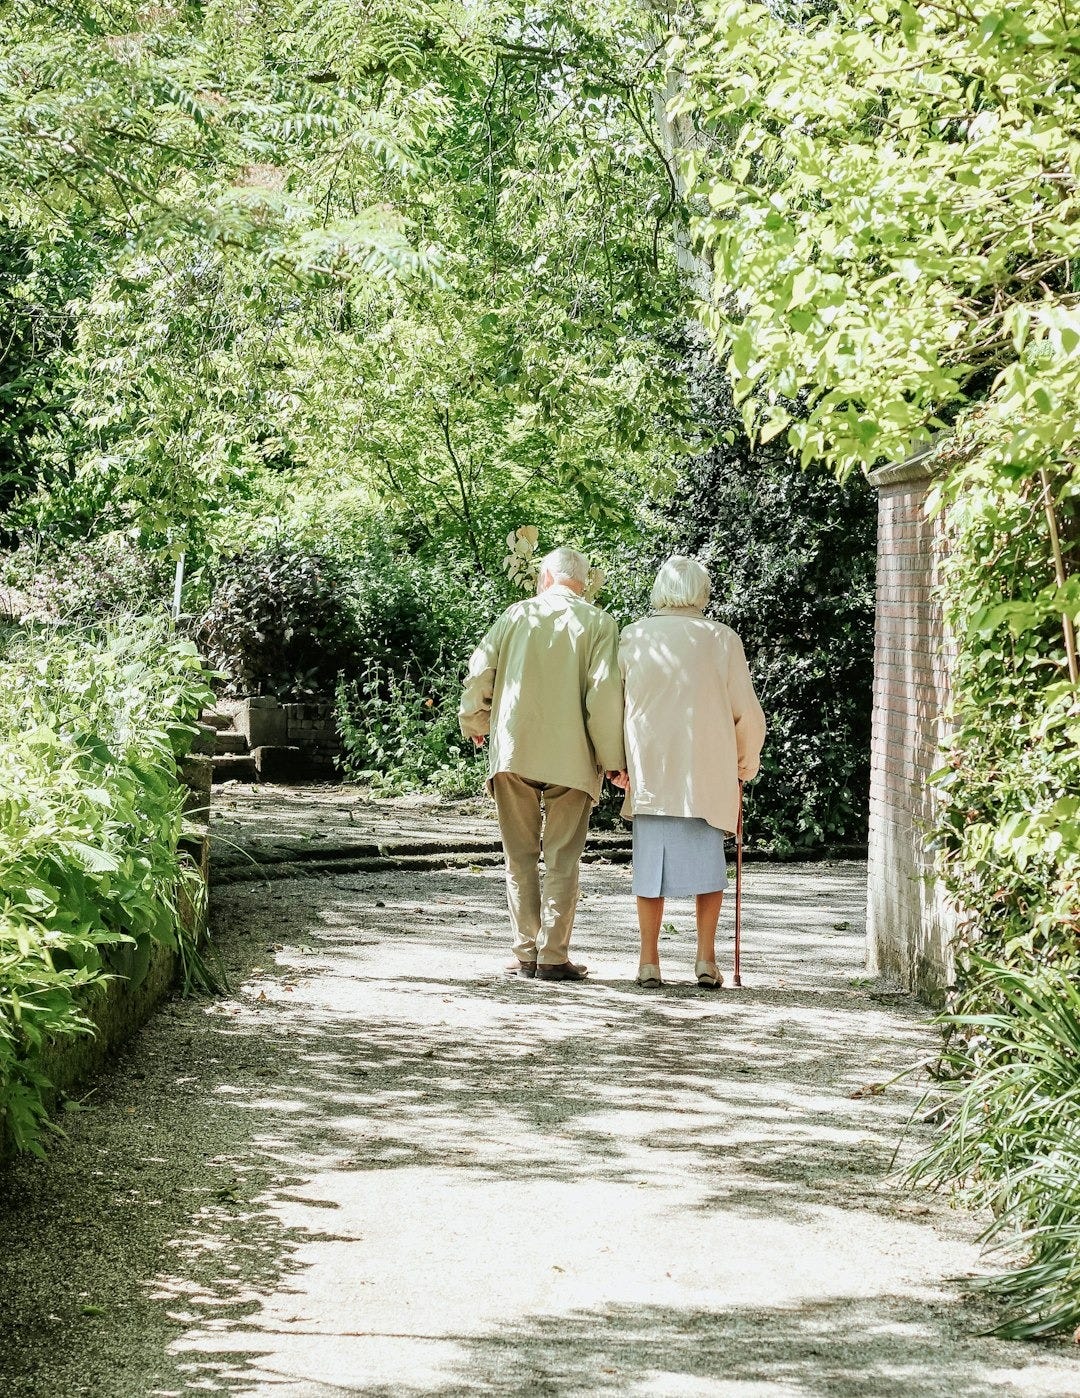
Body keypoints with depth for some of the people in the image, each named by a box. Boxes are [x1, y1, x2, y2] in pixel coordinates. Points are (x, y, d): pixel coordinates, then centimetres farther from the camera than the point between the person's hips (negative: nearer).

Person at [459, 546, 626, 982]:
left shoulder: (517, 614, 6)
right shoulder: (598, 623, 0)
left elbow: (479, 672, 4)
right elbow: (604, 692, -9)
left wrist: (475, 725, 21)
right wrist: (612, 758, -4)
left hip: (512, 751, 2)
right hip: (571, 758, -2)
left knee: (521, 856, 9)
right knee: (561, 860, 3)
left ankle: (525, 954, 8)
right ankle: (553, 957, 0)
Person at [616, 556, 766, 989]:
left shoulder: (633, 638, 2)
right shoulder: (722, 639, -1)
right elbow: (747, 712, 3)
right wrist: (746, 763, 18)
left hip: (648, 771, 1)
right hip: (707, 774, -1)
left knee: (651, 862, 7)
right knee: (707, 861, 9)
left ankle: (649, 961, 6)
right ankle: (706, 958, 3)